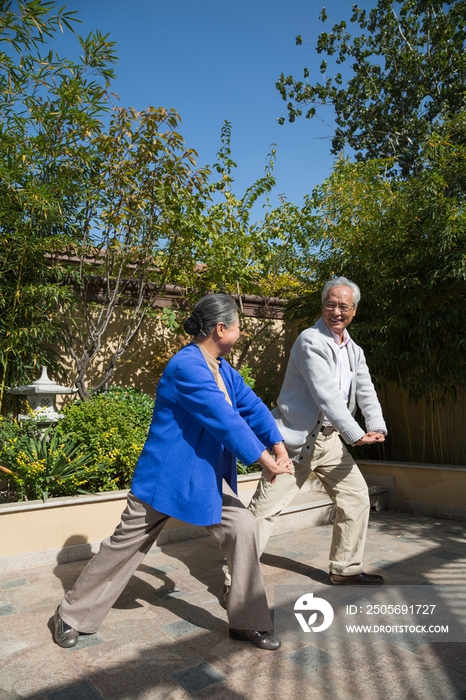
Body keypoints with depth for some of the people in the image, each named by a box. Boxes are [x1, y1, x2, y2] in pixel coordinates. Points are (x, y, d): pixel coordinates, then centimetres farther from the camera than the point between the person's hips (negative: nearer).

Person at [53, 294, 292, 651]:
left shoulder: (223, 369, 4)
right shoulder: (186, 366, -25)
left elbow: (251, 406, 0)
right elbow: (225, 420, -29)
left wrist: (278, 446, -12)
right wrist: (263, 459, -23)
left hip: (207, 476, 8)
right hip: (166, 474, -8)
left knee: (243, 529, 0)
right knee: (126, 545, 8)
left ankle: (248, 622, 18)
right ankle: (72, 615, 32)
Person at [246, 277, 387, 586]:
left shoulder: (354, 350, 11)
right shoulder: (311, 341, -16)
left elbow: (365, 391, 2)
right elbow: (327, 395, -23)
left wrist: (376, 426, -14)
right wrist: (356, 434, -24)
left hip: (330, 438, 8)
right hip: (298, 437, -8)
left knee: (357, 496, 11)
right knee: (266, 507, -5)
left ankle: (346, 568, 28)